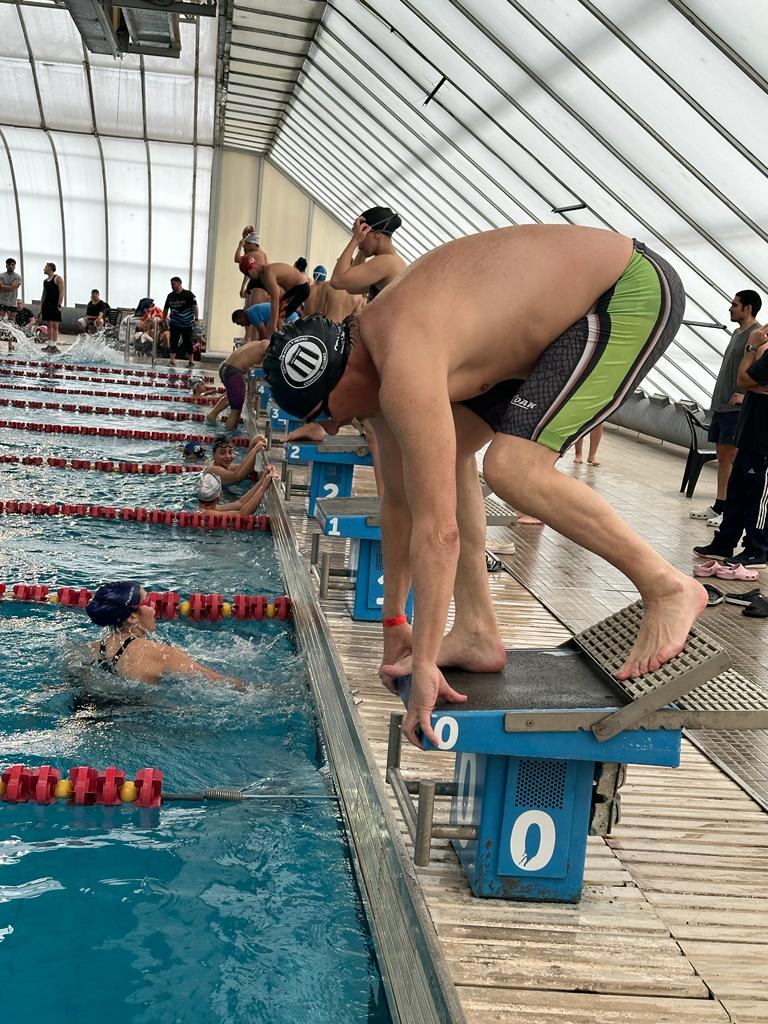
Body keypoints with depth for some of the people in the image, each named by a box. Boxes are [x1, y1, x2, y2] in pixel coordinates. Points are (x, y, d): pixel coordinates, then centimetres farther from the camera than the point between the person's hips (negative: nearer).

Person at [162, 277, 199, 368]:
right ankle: (172, 359, -4)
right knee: (173, 341, -4)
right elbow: (165, 309, 16)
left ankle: (190, 360, 18)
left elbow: (195, 307, -9)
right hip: (174, 324, 4)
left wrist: (196, 319, -17)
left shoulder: (188, 294, -7)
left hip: (187, 324, -4)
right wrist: (163, 320, 18)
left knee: (188, 342, 6)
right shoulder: (170, 296, 7)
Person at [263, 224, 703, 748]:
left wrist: (424, 665, -23)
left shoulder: (403, 371, -29)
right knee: (445, 451, 5)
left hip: (636, 291, -9)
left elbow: (437, 530, -30)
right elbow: (399, 499, 9)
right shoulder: (372, 360, 1)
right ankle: (478, 633, 7)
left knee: (512, 465, -23)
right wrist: (395, 623, 14)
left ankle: (668, 587, -8)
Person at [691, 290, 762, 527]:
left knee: (734, 459, -8)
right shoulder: (737, 333, 17)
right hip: (721, 406, 9)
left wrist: (747, 395, -22)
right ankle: (718, 507, 17)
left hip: (738, 409, -9)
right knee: (722, 456, 11)